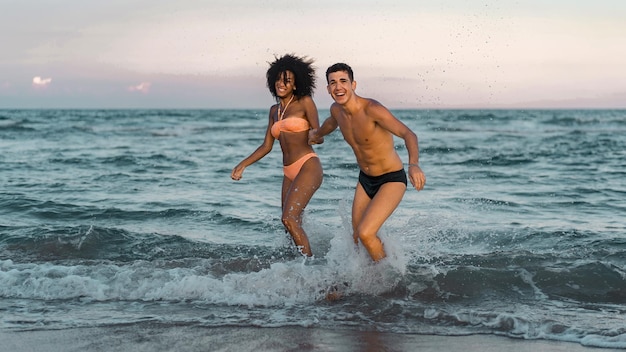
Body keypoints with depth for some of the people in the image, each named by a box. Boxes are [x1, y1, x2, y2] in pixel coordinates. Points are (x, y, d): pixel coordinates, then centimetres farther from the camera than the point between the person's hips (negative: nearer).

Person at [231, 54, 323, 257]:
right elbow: (266, 146, 20)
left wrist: (313, 136, -27)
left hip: (308, 166, -8)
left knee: (289, 219, -21)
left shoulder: (305, 103, -1)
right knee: (293, 225, 7)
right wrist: (243, 165, 14)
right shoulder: (274, 111, 18)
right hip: (289, 172, 8)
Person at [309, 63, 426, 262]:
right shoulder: (336, 110, -3)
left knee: (365, 233, -19)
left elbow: (408, 134, -35)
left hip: (391, 180, -7)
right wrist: (317, 134, 46)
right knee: (356, 238, 8)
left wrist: (413, 164, -53)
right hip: (365, 180, 7)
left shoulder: (371, 109, -26)